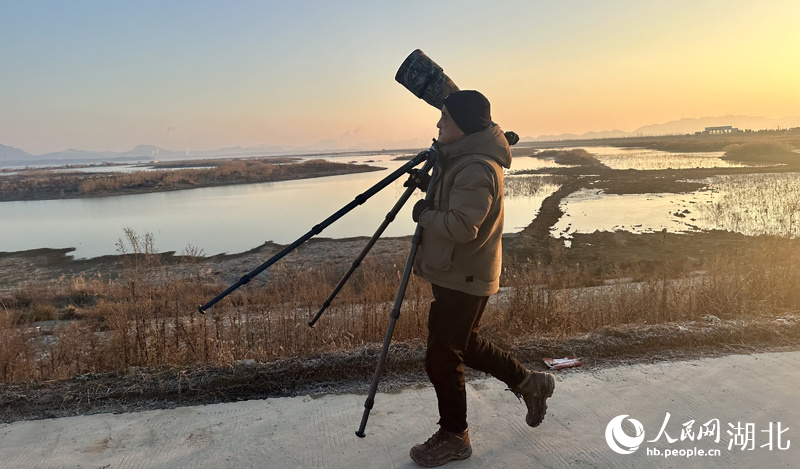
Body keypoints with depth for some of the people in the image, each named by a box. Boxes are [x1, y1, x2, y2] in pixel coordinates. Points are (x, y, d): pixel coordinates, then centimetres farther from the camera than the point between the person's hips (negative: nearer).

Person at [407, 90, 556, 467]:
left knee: (442, 358, 1)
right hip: (457, 274, 11)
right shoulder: (464, 159, 10)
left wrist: (424, 214, -17)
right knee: (464, 344, 23)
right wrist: (428, 185, 9)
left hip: (463, 279, -11)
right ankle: (530, 383, 38)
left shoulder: (477, 169, -22)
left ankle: (453, 438, 21)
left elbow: (462, 226, -31)